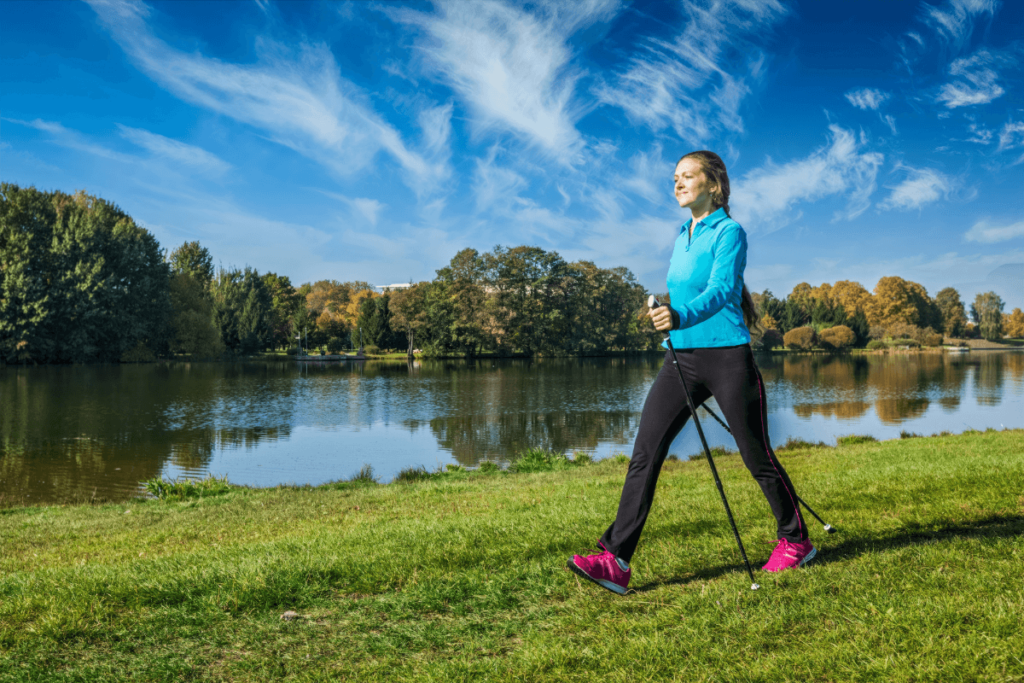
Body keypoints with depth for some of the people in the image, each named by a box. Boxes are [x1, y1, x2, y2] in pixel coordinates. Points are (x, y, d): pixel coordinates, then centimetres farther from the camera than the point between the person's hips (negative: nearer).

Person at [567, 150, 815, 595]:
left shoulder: (729, 231, -6)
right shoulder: (683, 235, 16)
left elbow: (722, 289, -23)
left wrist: (681, 316, -40)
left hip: (726, 356, -6)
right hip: (681, 358, 6)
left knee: (757, 457, 6)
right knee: (645, 452, -7)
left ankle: (795, 542, 29)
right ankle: (616, 560, -8)